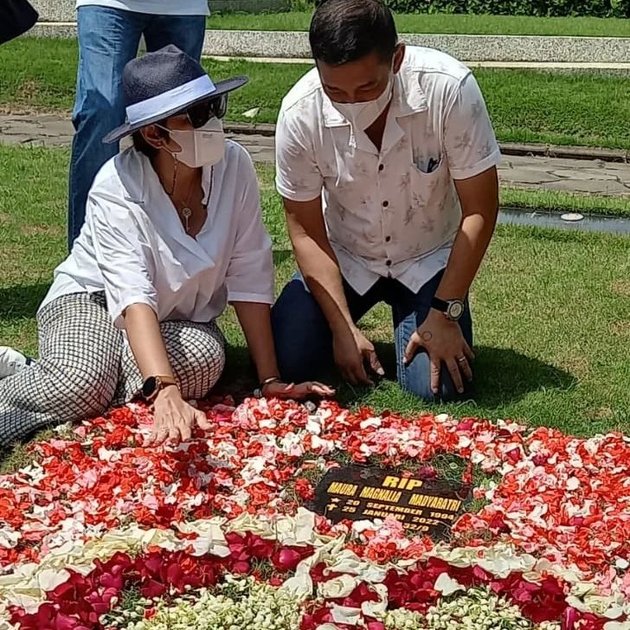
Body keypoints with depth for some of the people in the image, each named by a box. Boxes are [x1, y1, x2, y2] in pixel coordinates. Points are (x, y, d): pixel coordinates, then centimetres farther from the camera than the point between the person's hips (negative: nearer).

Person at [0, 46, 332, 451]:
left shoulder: (235, 166, -18)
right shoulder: (117, 188, -27)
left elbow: (250, 277, -14)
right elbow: (133, 297, -40)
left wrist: (271, 380, -16)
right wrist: (165, 393, -55)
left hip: (181, 320, 5)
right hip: (91, 298, -4)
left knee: (206, 360, -32)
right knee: (81, 380, -37)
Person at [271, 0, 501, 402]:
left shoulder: (450, 89, -29)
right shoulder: (300, 112, -24)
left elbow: (479, 211, -19)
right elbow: (306, 231, -12)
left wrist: (444, 313, -20)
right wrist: (343, 327, -17)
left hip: (429, 259, -1)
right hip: (343, 258, 1)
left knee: (438, 388, -19)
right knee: (285, 363, -15)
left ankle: (406, 317, 14)